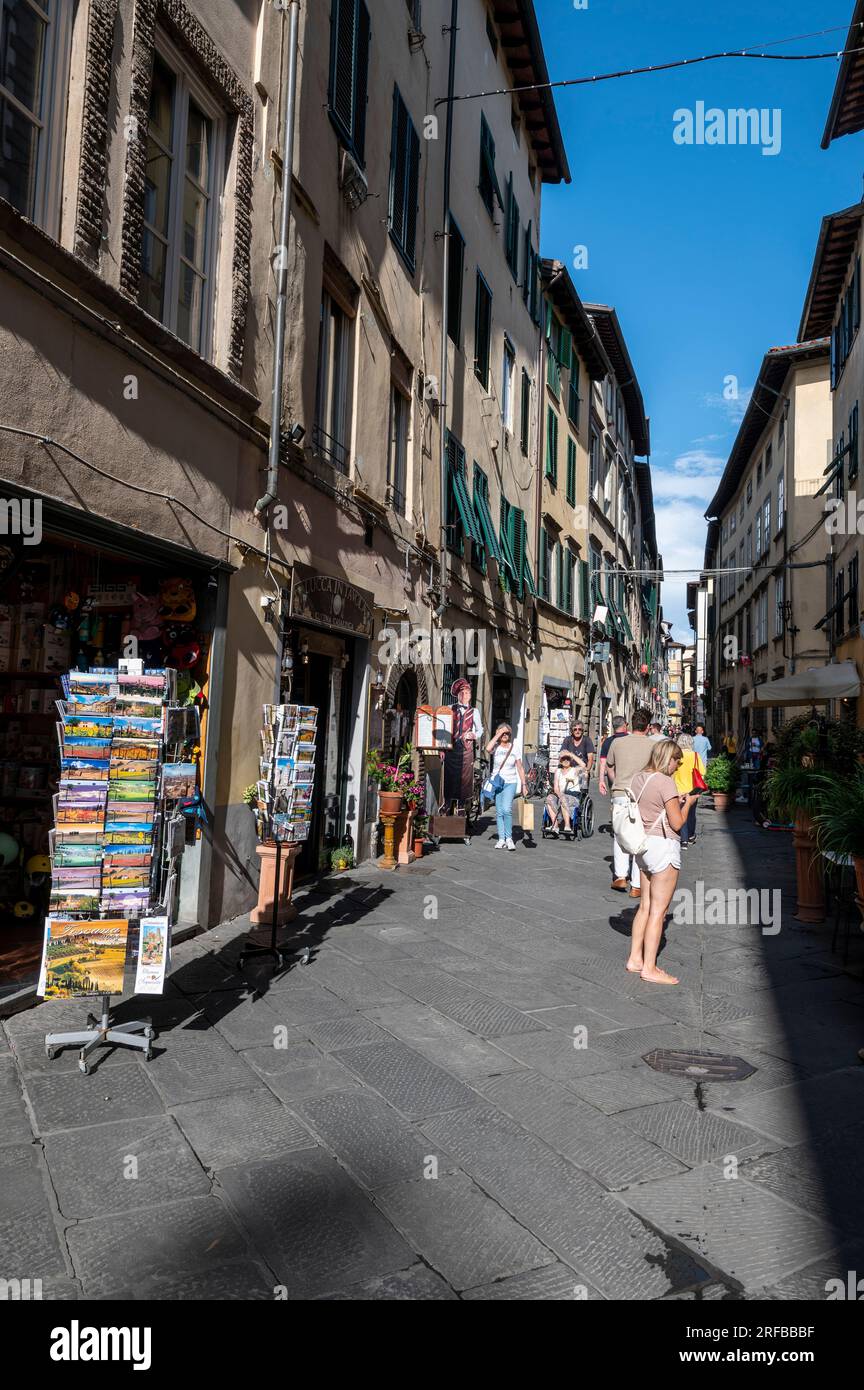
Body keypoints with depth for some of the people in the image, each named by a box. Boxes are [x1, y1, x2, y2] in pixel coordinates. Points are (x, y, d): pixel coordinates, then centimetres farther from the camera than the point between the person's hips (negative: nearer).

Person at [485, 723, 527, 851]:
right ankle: (501, 839, 9)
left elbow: (520, 768, 9)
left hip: (510, 783, -1)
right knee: (499, 812, 2)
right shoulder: (496, 747, 1)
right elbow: (488, 749, -25)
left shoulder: (514, 748, 6)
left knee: (507, 810, -17)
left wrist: (523, 785, 5)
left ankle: (509, 838, -7)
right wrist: (498, 734, -15)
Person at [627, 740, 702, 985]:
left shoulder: (638, 778, 8)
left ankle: (635, 958, 22)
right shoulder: (665, 782, -16)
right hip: (663, 845, -8)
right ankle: (649, 968, 3)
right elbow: (677, 823, -14)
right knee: (658, 910, -1)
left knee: (645, 906, 16)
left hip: (644, 844, 8)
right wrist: (687, 803, 2)